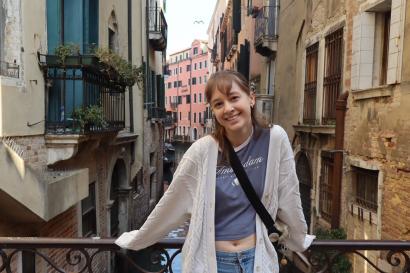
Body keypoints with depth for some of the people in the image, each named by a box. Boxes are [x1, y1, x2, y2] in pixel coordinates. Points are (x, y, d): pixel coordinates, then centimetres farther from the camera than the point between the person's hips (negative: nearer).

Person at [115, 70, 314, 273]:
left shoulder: (275, 139, -12)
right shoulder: (203, 151, -16)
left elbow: (288, 198, -1)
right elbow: (171, 203, -6)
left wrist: (299, 240, 10)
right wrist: (137, 240, 2)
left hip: (256, 257, 1)